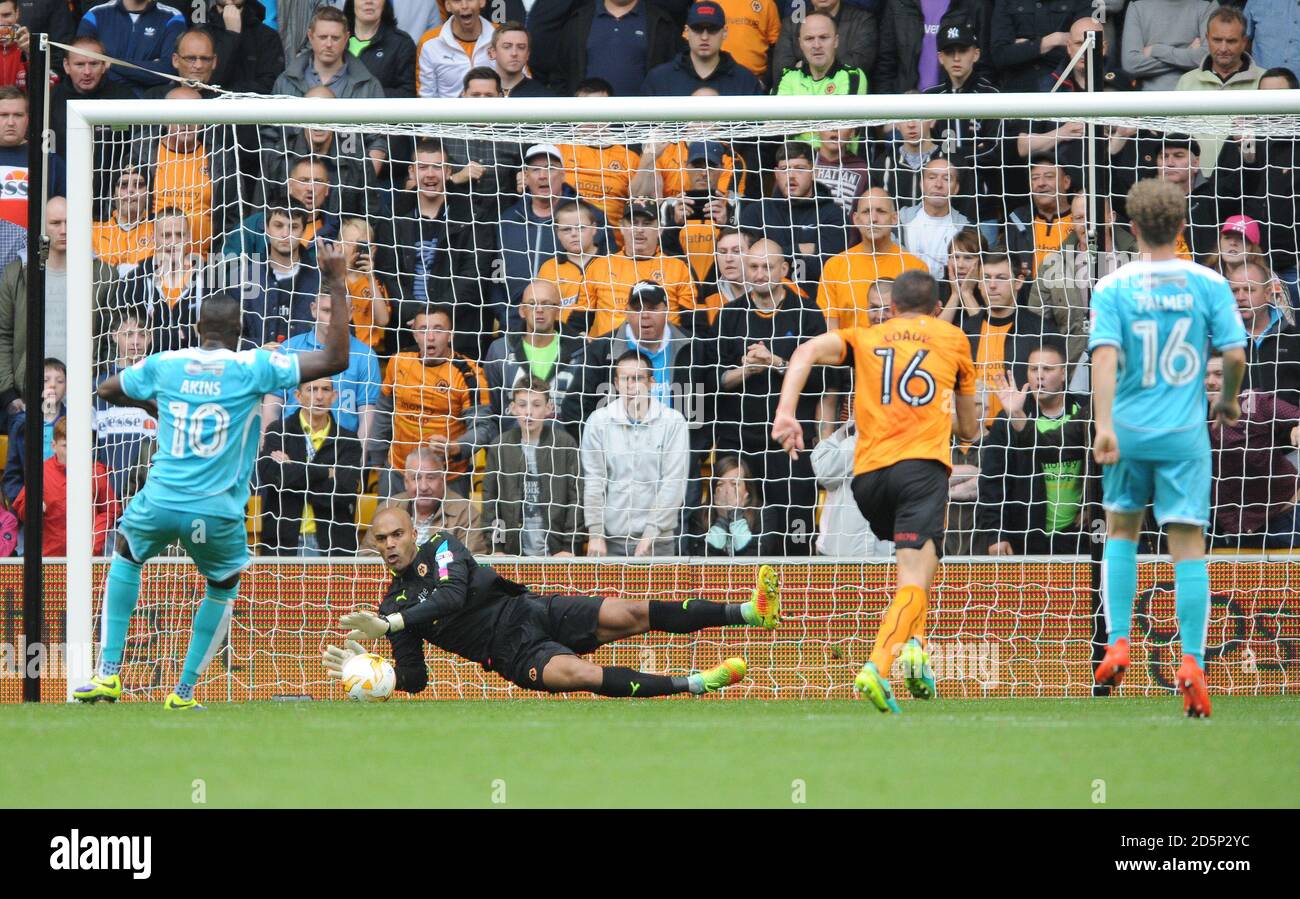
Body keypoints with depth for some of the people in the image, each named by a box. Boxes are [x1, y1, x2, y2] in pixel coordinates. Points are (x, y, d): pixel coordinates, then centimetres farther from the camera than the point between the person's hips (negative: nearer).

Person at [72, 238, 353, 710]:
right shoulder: (253, 368, -6)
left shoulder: (163, 365, 3)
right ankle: (184, 691, 21)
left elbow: (107, 390, 23)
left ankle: (109, 673, 23)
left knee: (125, 554, 32)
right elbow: (335, 359, -6)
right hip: (218, 513, -2)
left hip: (159, 504, 2)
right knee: (223, 588, 27)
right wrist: (337, 283, -2)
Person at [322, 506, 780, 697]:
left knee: (630, 614, -15)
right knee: (580, 675, -30)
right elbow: (415, 680, 8)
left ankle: (751, 611, -15)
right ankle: (696, 684, -39)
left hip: (533, 612, 1)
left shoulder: (441, 548, 4)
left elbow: (453, 596, -15)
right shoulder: (393, 603, 9)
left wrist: (388, 624, -21)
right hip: (515, 656, -1)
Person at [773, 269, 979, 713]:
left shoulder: (865, 338, 22)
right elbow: (968, 428, 29)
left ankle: (912, 644, 9)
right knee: (915, 579, -15)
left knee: (916, 564, 29)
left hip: (867, 473, 3)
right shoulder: (953, 339, 21)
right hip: (923, 464, -3)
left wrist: (785, 413, -8)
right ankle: (877, 667, -38)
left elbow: (808, 351, 0)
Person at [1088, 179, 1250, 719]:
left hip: (1129, 430, 1)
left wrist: (1104, 425, -21)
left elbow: (1104, 354, -15)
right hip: (1185, 432, 0)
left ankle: (1117, 644, 11)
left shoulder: (1112, 289, -3)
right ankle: (1192, 662, -14)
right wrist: (1228, 401, 15)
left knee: (1121, 529, 21)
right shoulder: (1208, 284, -2)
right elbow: (1235, 353, -4)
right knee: (1188, 547, 0)